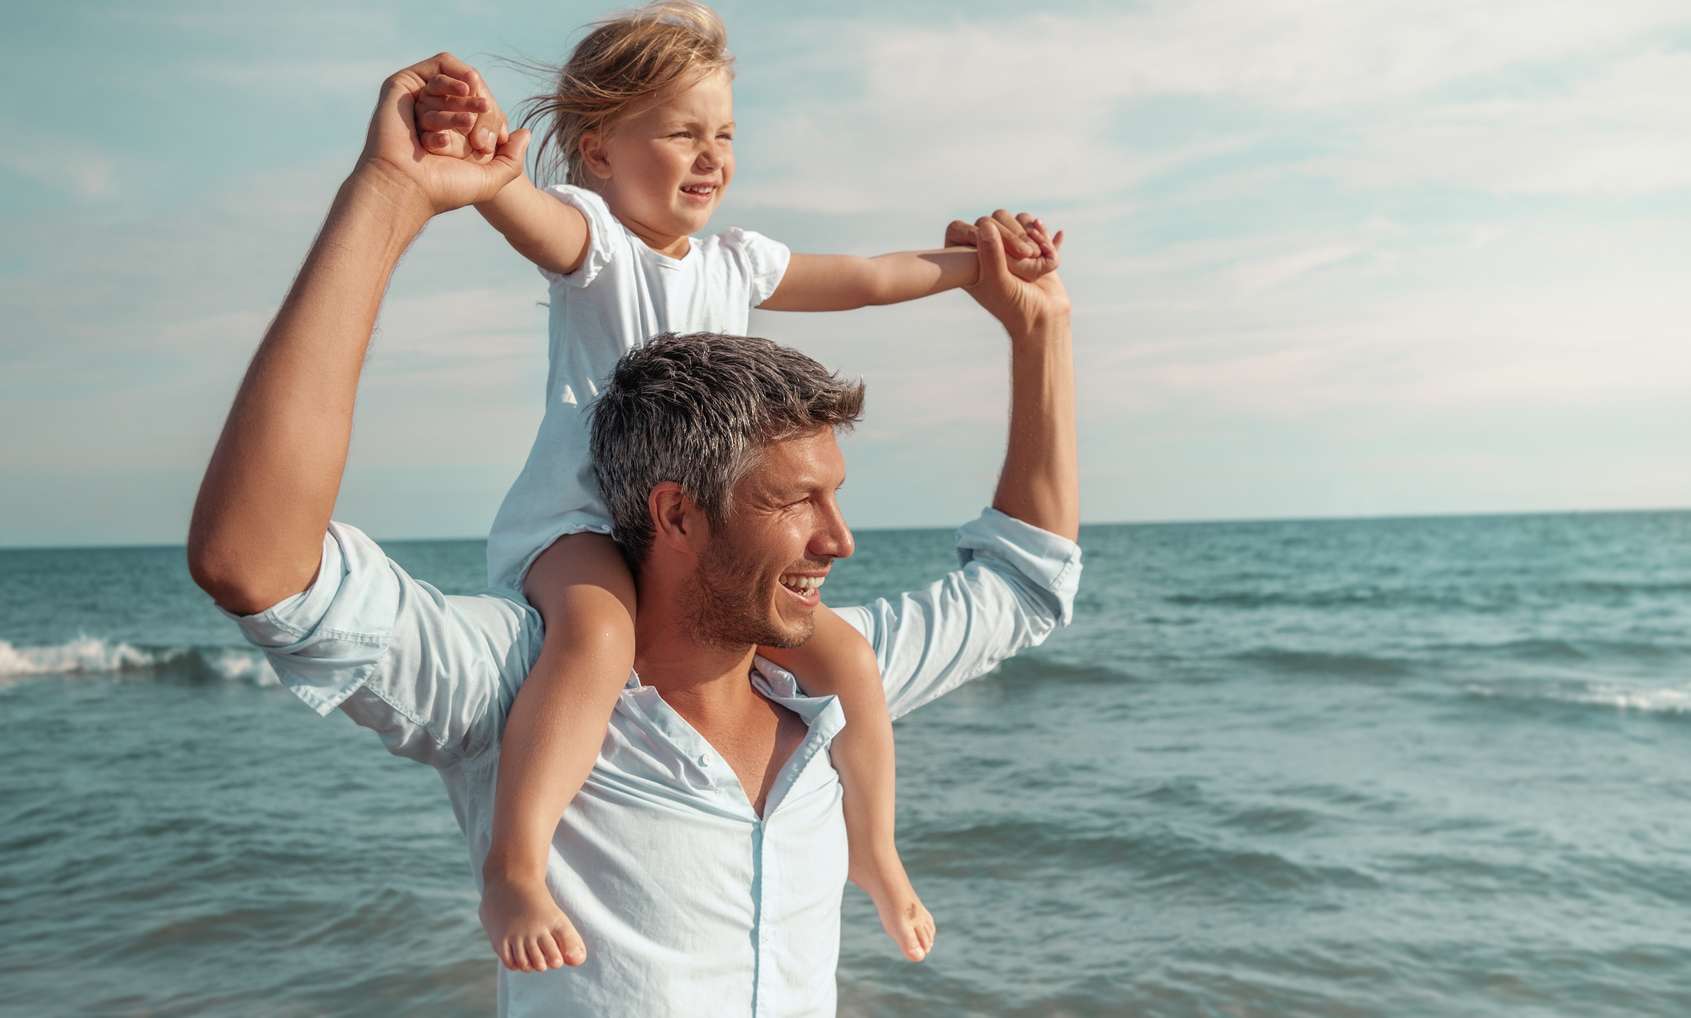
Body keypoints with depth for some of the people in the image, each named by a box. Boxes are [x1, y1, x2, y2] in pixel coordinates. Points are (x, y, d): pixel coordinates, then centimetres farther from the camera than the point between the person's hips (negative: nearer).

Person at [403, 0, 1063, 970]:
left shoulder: (737, 262, 12)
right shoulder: (593, 237, -7)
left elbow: (863, 278, 22)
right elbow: (530, 215, -31)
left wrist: (974, 263, 25)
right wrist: (481, 159, -54)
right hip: (578, 522, -6)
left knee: (845, 655, -2)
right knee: (597, 631, -39)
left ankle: (874, 856, 20)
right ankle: (514, 872, -36)